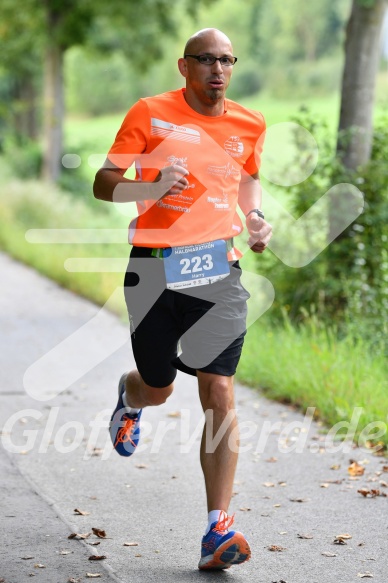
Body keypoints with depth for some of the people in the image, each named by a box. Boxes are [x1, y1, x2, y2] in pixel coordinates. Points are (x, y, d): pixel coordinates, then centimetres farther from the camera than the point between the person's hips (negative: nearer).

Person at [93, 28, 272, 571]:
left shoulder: (249, 124, 8)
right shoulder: (150, 113, -3)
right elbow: (103, 184, -2)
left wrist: (255, 217, 7)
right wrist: (152, 188, -21)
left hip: (216, 267, 1)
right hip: (154, 266, -1)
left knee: (220, 392, -11)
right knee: (158, 390, 12)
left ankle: (219, 531, -9)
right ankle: (129, 396, 54)